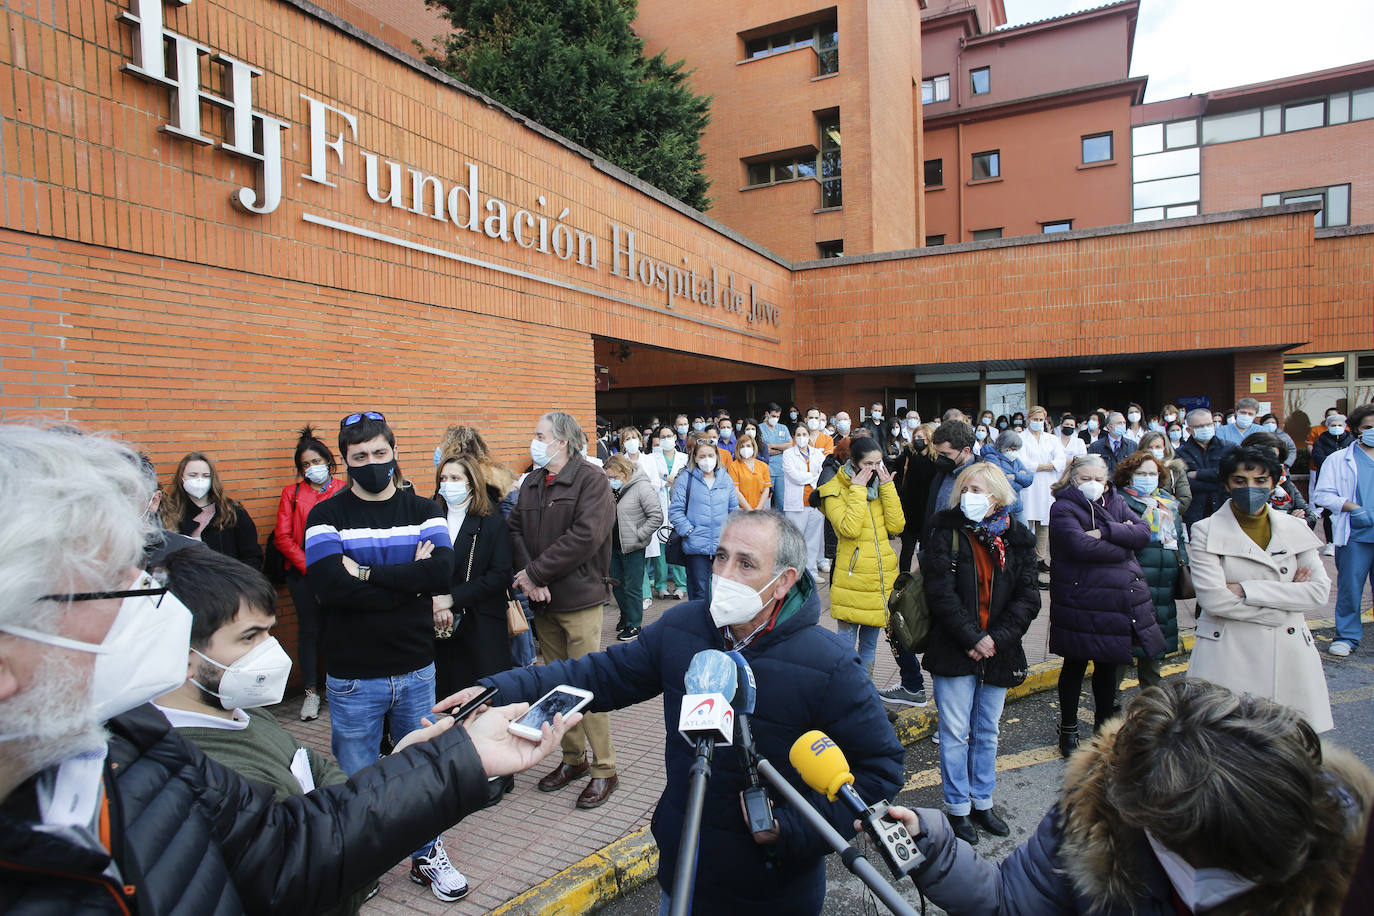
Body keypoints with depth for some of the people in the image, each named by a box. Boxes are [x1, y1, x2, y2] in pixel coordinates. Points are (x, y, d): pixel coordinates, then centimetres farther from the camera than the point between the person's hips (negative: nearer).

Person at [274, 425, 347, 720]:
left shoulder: (345, 491, 4)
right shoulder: (292, 493, 8)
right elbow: (282, 536, 3)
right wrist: (309, 566, -6)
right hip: (303, 574, 1)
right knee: (308, 630, 6)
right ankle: (311, 691, 19)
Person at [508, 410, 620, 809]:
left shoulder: (591, 480, -10)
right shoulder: (531, 484, 12)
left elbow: (585, 536, -20)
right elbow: (516, 529, 7)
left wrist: (536, 572, -16)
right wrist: (527, 574, -11)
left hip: (579, 599, -7)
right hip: (543, 600, 7)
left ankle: (605, 770, 12)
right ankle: (573, 758, 30)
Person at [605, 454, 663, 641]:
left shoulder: (642, 487, -14)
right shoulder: (612, 489, 7)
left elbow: (657, 517, -16)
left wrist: (638, 535, -16)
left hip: (633, 548, -7)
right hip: (614, 545, 7)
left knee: (632, 587, 1)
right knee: (616, 584, 17)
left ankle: (634, 625, 14)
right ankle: (625, 616, 36)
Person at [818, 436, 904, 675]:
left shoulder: (882, 486, 9)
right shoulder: (835, 490, -7)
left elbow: (896, 526, -4)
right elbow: (849, 528, -22)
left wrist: (887, 486, -7)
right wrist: (857, 490, -18)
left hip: (881, 579, 5)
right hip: (852, 580, -5)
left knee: (870, 645, 16)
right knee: (846, 645, 0)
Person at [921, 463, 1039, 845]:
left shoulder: (1017, 540, 2)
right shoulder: (946, 534, -7)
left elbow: (1028, 598, -1)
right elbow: (940, 592, -13)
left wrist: (997, 638, -12)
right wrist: (970, 639, -17)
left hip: (999, 652, 3)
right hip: (953, 652, -3)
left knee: (987, 733, 17)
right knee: (955, 734, 5)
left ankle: (982, 802, 33)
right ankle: (958, 808, 21)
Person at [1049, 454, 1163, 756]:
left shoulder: (1116, 503, 12)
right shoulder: (1063, 508, -7)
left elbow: (1144, 532, -3)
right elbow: (1081, 546, -23)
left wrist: (1105, 532, -17)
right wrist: (1124, 544, -10)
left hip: (1120, 601, 5)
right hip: (1081, 603, -5)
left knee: (1109, 666, 16)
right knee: (1075, 665, 7)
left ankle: (1104, 724, 33)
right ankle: (1068, 729, 22)